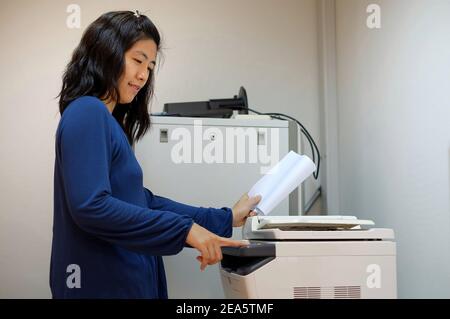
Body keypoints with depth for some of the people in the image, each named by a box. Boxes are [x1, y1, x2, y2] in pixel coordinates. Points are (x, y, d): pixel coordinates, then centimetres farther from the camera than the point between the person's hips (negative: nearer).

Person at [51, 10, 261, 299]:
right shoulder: (88, 113, -15)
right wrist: (185, 230, -24)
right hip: (103, 284, -9)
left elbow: (141, 202, 12)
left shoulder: (106, 120, 12)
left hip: (125, 280, 9)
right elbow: (90, 207, -25)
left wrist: (224, 219, 11)